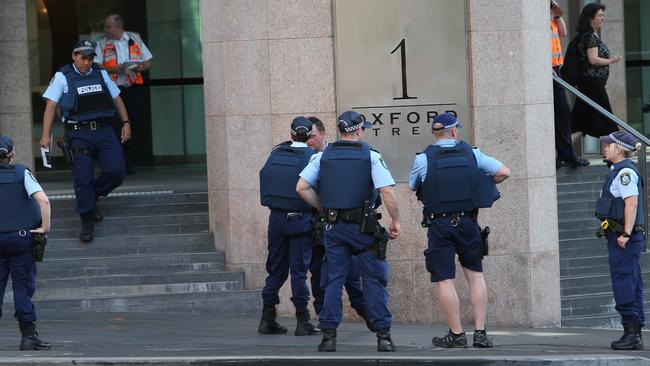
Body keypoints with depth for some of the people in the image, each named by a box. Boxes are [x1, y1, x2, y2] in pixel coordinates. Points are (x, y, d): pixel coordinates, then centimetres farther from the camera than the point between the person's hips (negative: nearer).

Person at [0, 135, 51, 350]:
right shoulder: (22, 173, -2)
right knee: (23, 288, 3)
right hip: (21, 237, -1)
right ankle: (29, 336, 1)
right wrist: (45, 227, -7)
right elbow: (43, 200, -15)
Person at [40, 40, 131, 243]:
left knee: (116, 171, -9)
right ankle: (87, 222, 2)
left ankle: (92, 195, 19)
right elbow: (51, 106, -3)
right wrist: (45, 135, -12)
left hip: (104, 131, 4)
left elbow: (117, 99, 19)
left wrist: (126, 123, 8)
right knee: (83, 177, -7)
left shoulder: (101, 73, 13)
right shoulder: (62, 77, 1)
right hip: (79, 134, -3)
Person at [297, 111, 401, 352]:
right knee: (374, 280, 4)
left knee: (334, 280, 7)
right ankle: (383, 336, 3)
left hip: (334, 226, 3)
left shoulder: (323, 156, 5)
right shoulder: (370, 156, -4)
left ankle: (328, 335, 2)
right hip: (364, 227, -3)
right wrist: (395, 221, -3)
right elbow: (387, 192, -13)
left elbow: (302, 188, 1)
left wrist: (324, 208, 11)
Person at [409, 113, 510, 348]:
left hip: (439, 225, -2)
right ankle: (480, 333, 6)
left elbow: (412, 187, 11)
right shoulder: (471, 154, 1)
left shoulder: (423, 159, -4)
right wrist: (483, 185, 19)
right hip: (467, 222, 2)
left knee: (445, 280, 1)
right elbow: (504, 172, 3)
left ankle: (456, 335, 2)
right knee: (475, 275, 11)